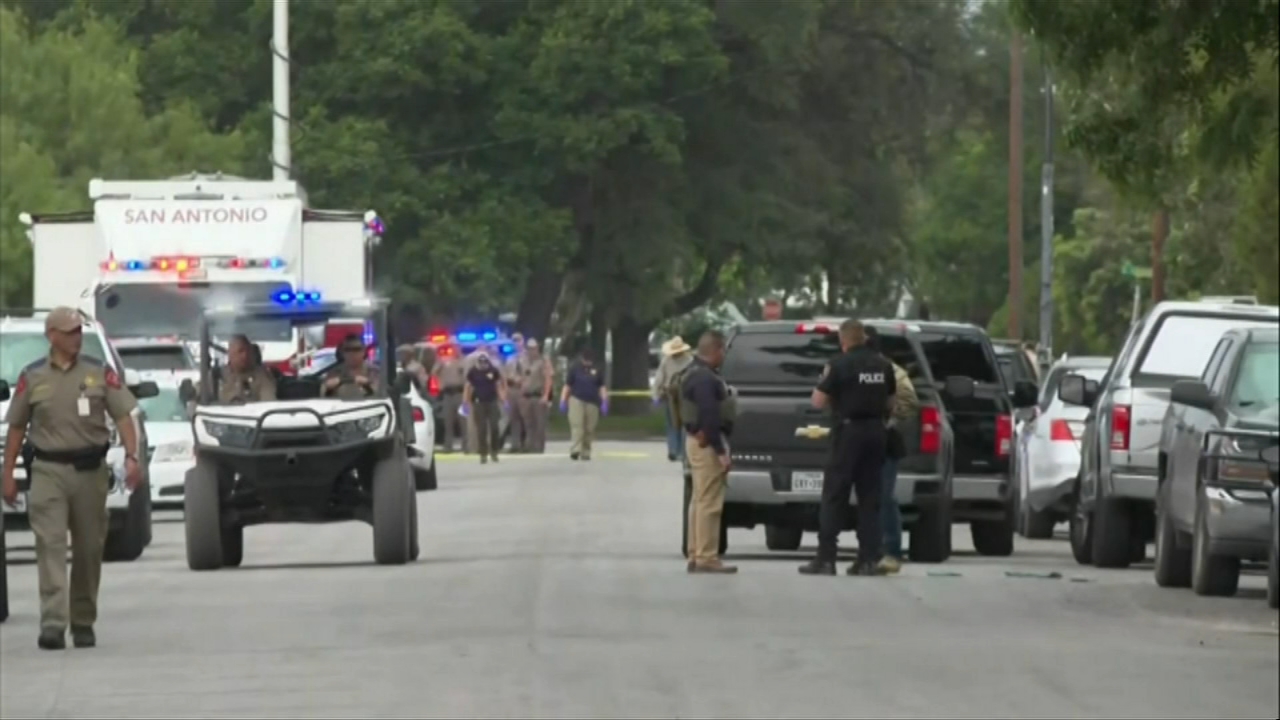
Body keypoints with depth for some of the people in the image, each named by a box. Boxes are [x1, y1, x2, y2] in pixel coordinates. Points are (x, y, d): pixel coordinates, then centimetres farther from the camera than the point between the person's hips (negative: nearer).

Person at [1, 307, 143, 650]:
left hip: (90, 470, 2)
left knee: (89, 548, 7)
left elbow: (123, 416, 1)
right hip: (48, 471, -2)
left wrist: (132, 457, -13)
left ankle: (84, 622, 20)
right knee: (50, 545, -12)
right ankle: (53, 623, -19)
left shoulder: (99, 373, 5)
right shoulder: (33, 377, 4)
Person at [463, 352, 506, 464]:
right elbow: (468, 388, 7)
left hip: (492, 402, 0)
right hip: (478, 403, 0)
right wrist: (466, 403, 1)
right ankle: (483, 454, 2)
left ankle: (494, 452, 10)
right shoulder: (472, 373, 4)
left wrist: (503, 400, 1)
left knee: (494, 427, -5)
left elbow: (499, 386, 9)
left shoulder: (493, 371, 5)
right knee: (481, 429, -2)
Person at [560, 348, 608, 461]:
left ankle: (585, 452, 10)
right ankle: (575, 450, -23)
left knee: (589, 429, 2)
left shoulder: (596, 370, 11)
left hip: (592, 402, 2)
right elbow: (567, 386, 7)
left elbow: (602, 387, 11)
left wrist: (604, 402, 0)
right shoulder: (574, 369, 6)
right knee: (577, 426, -15)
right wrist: (563, 401, 0)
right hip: (577, 400, -2)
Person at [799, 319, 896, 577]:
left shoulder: (841, 364, -10)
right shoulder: (884, 366, 7)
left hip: (849, 431, -5)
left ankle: (825, 558, -6)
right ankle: (869, 559, 5)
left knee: (834, 497, -2)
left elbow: (818, 401, -10)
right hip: (875, 432, 5)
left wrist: (824, 380, 7)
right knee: (870, 498, 9)